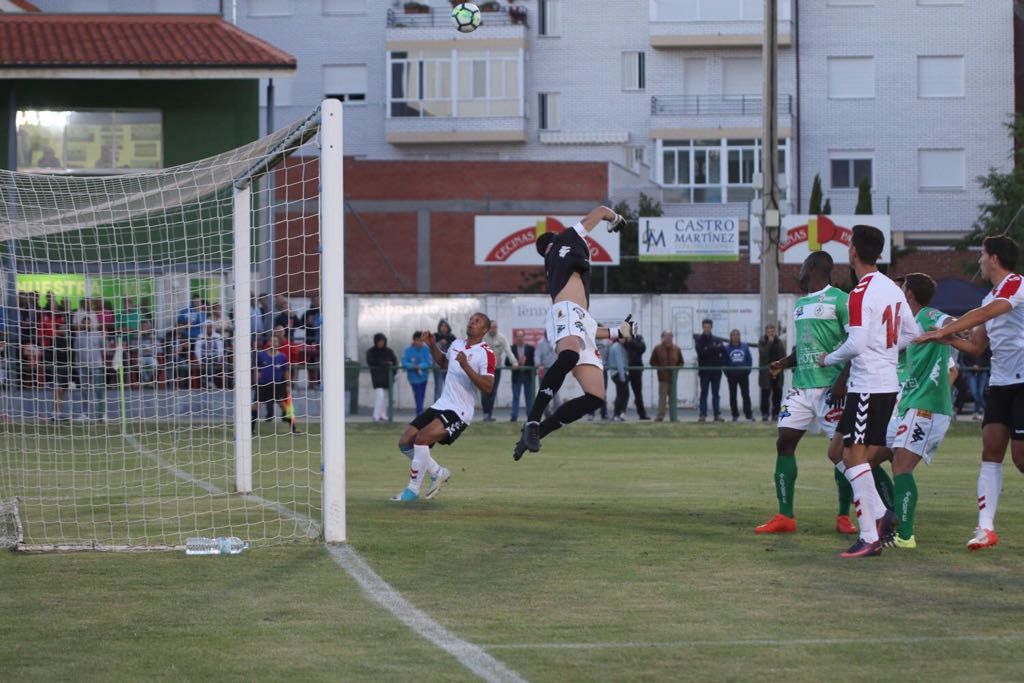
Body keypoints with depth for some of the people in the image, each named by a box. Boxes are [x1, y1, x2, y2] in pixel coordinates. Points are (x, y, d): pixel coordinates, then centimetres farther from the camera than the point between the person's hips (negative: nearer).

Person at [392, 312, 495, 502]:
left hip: (459, 412, -8)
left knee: (421, 439, -25)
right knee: (405, 443, 2)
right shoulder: (457, 344, 12)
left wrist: (466, 367, -29)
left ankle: (413, 489, -10)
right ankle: (438, 473, 20)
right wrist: (432, 346, 16)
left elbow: (487, 387, -22)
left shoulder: (486, 354, -12)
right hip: (441, 406, 8)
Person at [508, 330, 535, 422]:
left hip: (528, 375, 0)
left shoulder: (530, 348, 4)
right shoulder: (512, 349, 3)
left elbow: (534, 361, 3)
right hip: (516, 376, 0)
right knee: (515, 397, -1)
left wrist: (525, 362, -12)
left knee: (529, 397, 3)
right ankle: (514, 416, -2)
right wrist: (517, 362, -17)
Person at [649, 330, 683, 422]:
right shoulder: (657, 349, 1)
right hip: (663, 377, -3)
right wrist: (660, 368, -9)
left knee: (673, 397, 7)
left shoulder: (677, 349, 7)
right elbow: (652, 362, 5)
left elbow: (681, 362, 16)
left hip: (673, 377, 3)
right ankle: (660, 416, -8)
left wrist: (677, 368, -3)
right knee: (662, 397, -8)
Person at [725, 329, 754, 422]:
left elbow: (749, 359, 7)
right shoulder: (727, 348, 1)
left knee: (745, 395, -4)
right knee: (732, 396, 5)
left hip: (743, 375, 0)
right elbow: (724, 361, 2)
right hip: (732, 375, 0)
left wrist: (747, 370, -3)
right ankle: (735, 415, 13)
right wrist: (727, 372, -7)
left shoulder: (745, 347, 5)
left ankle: (749, 415, -3)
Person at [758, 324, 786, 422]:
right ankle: (765, 414, -1)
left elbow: (783, 357, 6)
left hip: (777, 373, 2)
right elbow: (763, 354, -13)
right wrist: (770, 342, -15)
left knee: (777, 395, 1)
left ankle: (775, 414, 7)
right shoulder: (762, 342, 2)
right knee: (765, 394, -4)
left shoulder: (779, 342, 8)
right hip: (765, 373, -2)